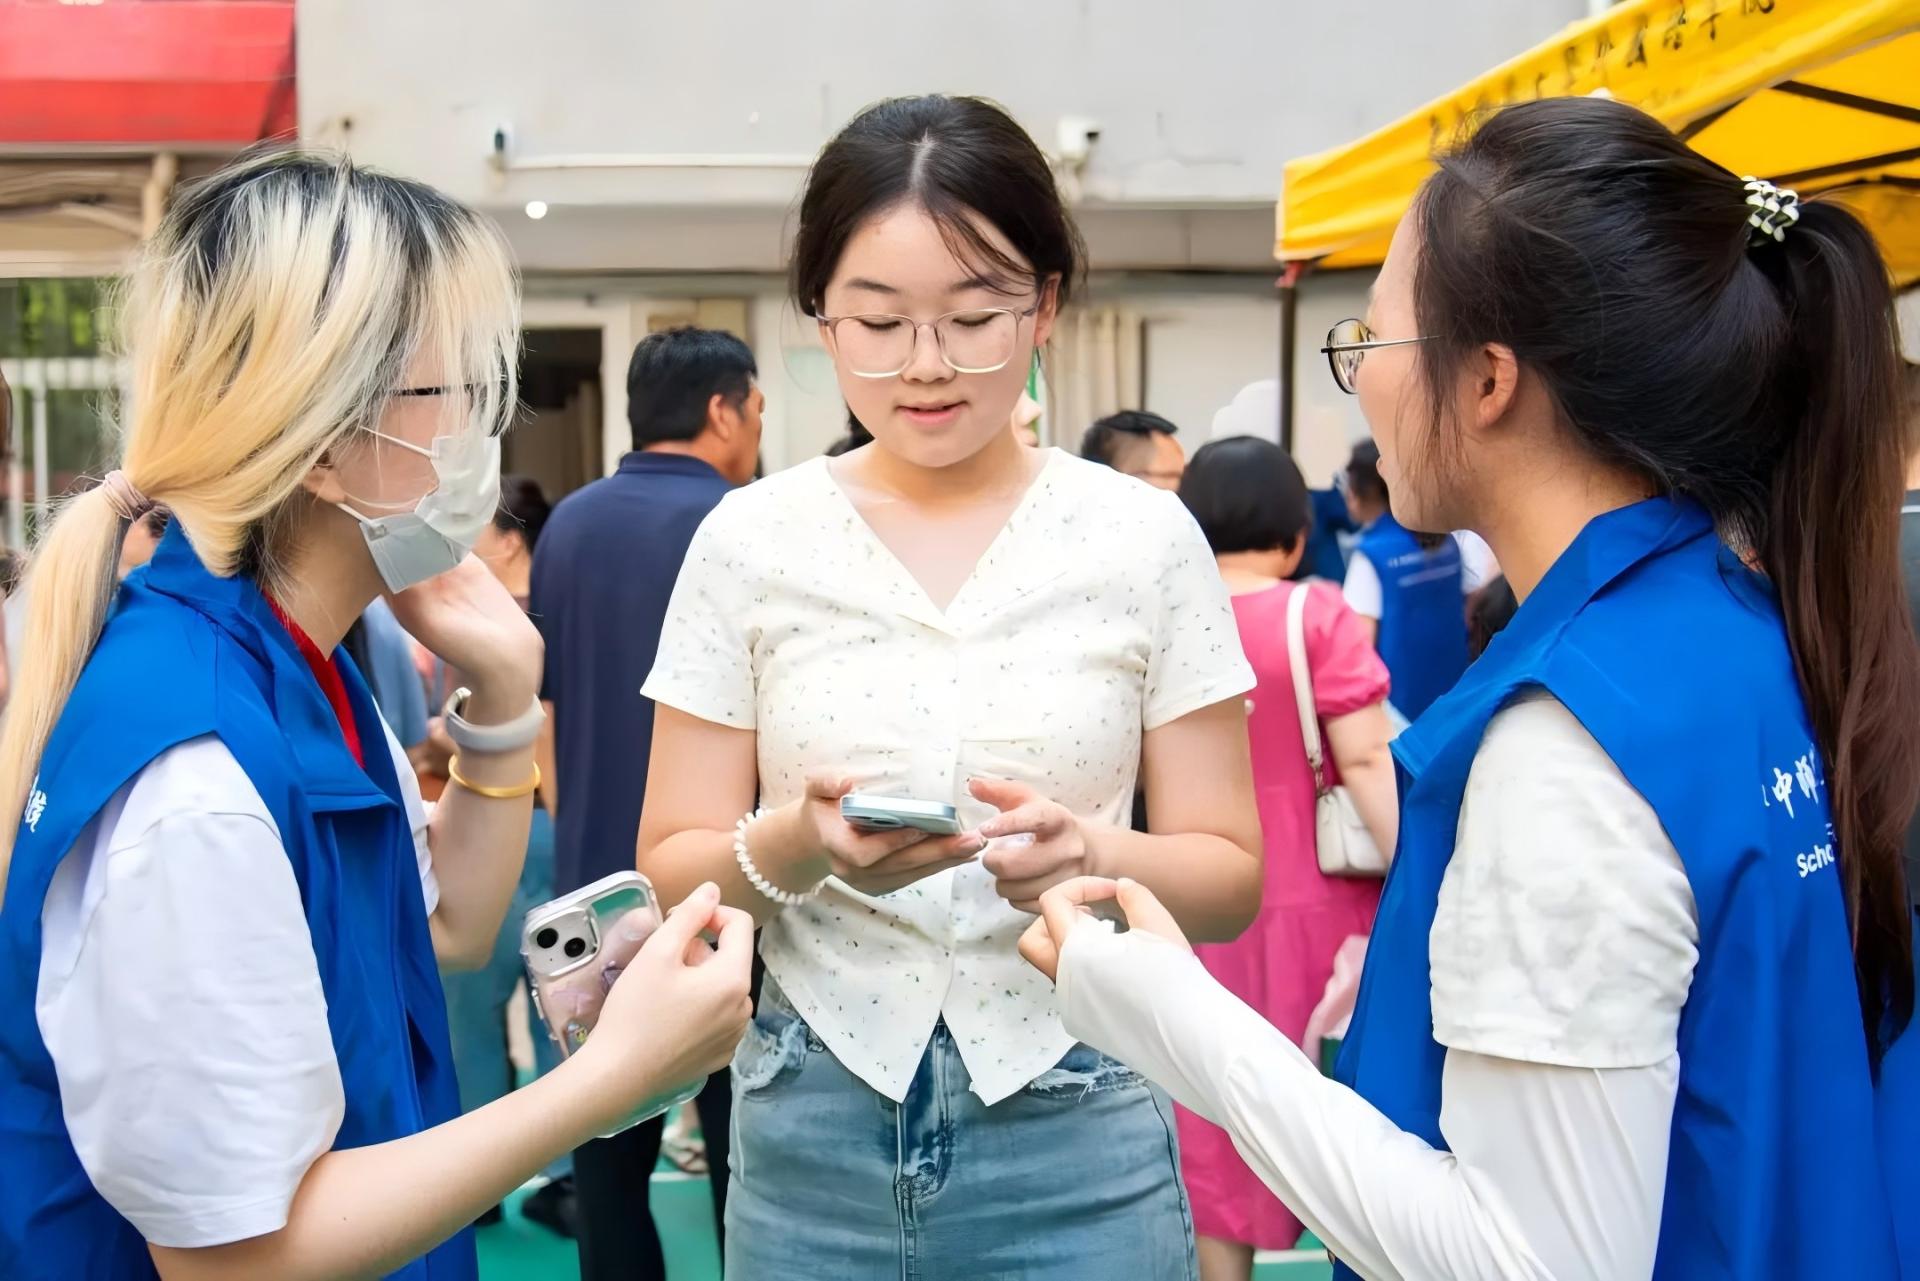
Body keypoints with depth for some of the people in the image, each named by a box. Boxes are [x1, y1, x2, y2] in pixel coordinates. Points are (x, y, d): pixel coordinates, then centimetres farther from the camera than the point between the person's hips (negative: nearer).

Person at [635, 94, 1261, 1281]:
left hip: (1076, 1138, 0)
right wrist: (795, 845, -20)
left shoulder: (1146, 537, -3)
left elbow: (1229, 874, -1)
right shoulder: (749, 541, -1)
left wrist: (1094, 856, -20)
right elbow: (673, 871, 0)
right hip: (814, 1134, 1)